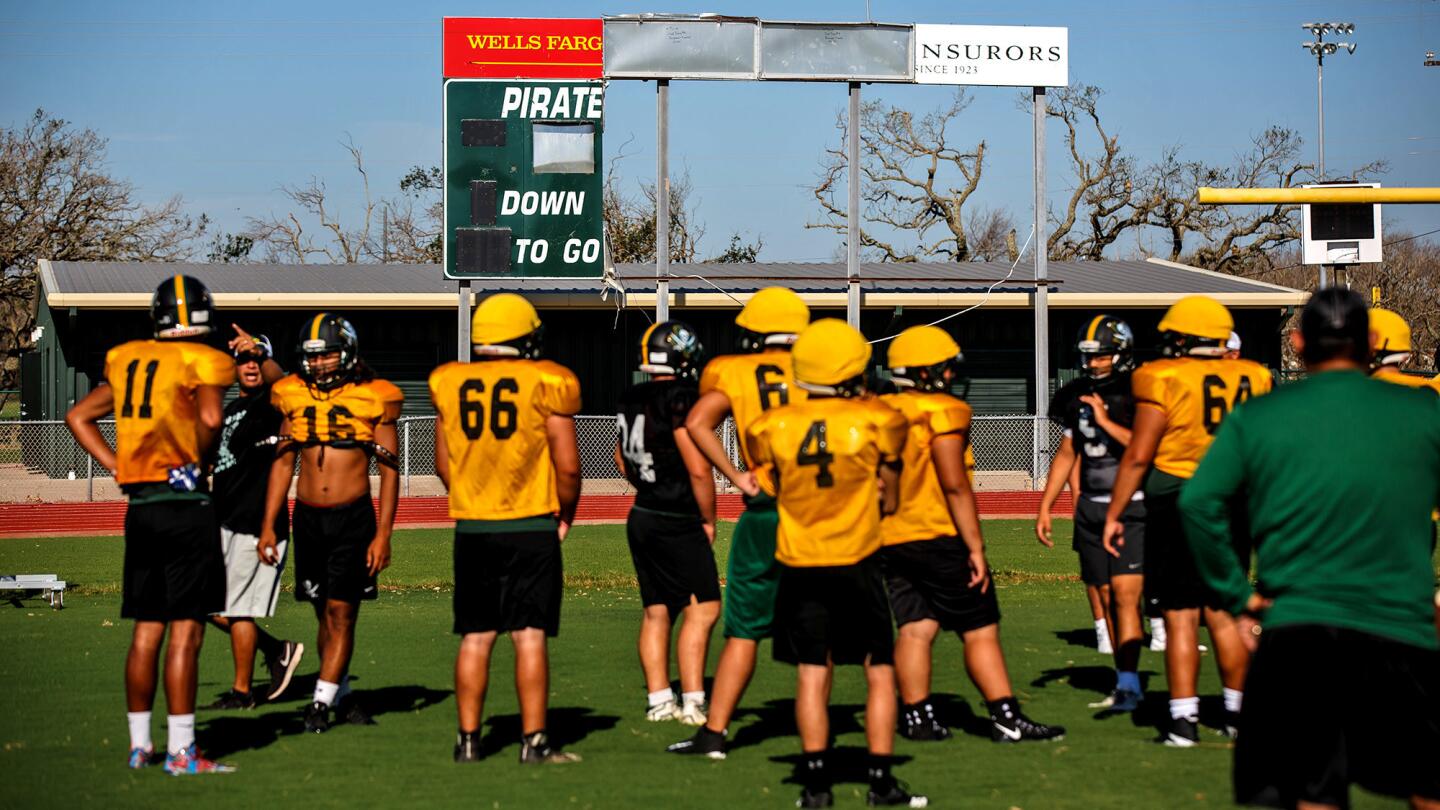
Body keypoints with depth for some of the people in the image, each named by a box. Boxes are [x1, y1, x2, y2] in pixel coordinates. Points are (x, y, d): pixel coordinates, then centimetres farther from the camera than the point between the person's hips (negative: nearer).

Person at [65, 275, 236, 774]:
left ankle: (139, 745, 19)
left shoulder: (129, 362, 12)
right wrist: (198, 460, -8)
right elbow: (210, 417, -25)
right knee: (185, 632, -3)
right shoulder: (205, 362, -7)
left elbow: (78, 418, 18)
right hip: (186, 505, -6)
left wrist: (119, 468, 14)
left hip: (139, 507, 6)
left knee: (146, 630, 13)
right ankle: (181, 751, -4)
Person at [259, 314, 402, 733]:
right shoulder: (295, 396, 5)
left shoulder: (373, 399, -5)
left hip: (353, 517, -4)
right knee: (325, 615, 10)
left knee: (341, 613, -8)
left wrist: (383, 535, -7)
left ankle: (321, 702, -5)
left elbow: (389, 471, -2)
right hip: (308, 517, 4)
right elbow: (282, 463, 13)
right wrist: (268, 525, 8)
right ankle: (342, 696, 22)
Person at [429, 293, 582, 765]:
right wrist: (565, 514, 8)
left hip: (471, 529, 3)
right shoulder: (545, 384, -8)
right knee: (530, 635, -1)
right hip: (531, 530, -3)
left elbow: (444, 465, 10)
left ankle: (468, 739, 11)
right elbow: (567, 465, -8)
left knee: (475, 637, 9)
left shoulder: (450, 386, 4)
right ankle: (534, 740, -1)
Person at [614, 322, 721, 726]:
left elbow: (622, 457, 22)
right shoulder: (680, 400, -18)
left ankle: (658, 700, 16)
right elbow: (699, 470, -18)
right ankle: (692, 702, -8)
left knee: (656, 612, 12)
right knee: (702, 609, -4)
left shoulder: (632, 399, 7)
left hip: (642, 515, 8)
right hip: (677, 523, -8)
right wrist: (709, 520, -5)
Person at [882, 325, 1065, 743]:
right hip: (939, 537, -6)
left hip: (889, 540, 6)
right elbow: (954, 486, -15)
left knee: (915, 628, 8)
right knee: (980, 630, 1)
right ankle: (1006, 717, 1)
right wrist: (975, 547, -12)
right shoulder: (942, 414, -12)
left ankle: (917, 717, 5)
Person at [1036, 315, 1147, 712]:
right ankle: (1127, 683, 15)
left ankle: (1127, 684, -14)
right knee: (1105, 599, 7)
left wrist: (1107, 422, -21)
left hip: (1132, 507, -6)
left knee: (1125, 594, -15)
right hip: (1091, 508, 6)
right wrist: (1045, 506, 17)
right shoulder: (1079, 397, 10)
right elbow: (1067, 453, 19)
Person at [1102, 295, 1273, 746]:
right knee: (1223, 612, 15)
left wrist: (1114, 514, -3)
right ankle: (1238, 709, 22)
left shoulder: (1165, 380, -11)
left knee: (1181, 616, -1)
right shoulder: (1251, 380, 3)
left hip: (1176, 506, -4)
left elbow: (1138, 456, -10)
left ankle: (1184, 720, -2)